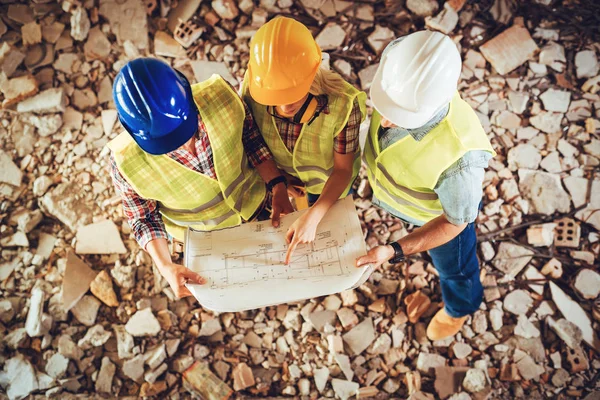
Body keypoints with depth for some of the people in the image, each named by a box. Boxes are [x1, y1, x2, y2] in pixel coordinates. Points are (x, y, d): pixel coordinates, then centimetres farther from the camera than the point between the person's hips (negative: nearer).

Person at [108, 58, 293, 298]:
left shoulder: (220, 97, -35)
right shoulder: (125, 162, -35)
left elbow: (251, 137, -15)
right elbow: (143, 217, -18)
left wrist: (278, 187, -23)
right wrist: (165, 266, -30)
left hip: (255, 203, 1)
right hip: (201, 233, 0)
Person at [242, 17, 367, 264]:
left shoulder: (342, 104, -40)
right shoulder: (252, 89, -33)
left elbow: (342, 169, -26)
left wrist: (313, 216, -38)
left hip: (329, 181, -2)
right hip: (281, 176, 2)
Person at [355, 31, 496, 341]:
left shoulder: (461, 155, -47)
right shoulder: (403, 86, -35)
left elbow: (453, 222, -27)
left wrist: (395, 252, -37)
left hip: (441, 212, -3)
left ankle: (459, 308, 62)